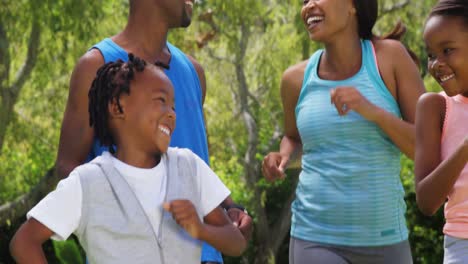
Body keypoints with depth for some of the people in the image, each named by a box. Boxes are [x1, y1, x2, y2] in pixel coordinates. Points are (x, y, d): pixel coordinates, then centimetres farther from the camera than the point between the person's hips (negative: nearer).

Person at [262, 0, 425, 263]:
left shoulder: (390, 56, -5)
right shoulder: (297, 78, 1)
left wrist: (373, 111, -23)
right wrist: (283, 157, -1)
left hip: (385, 241, 1)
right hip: (316, 239, -1)